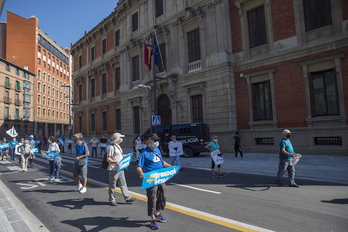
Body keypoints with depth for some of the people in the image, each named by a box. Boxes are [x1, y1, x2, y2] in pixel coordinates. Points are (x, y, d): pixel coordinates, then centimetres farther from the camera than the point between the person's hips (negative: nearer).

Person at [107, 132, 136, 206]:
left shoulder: (118, 146, 13)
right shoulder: (111, 147, -17)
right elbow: (108, 159, -20)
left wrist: (125, 156, 30)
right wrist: (115, 162, -37)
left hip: (120, 169, 9)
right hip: (113, 169, -9)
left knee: (123, 183, 14)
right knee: (112, 185, 5)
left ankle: (127, 197, 22)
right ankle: (112, 200, 19)